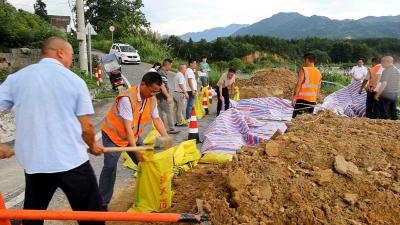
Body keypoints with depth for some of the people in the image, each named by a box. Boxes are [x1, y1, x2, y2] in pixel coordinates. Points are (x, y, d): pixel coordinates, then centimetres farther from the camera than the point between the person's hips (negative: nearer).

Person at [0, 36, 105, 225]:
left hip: (33, 163, 4)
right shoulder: (75, 80, -4)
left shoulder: (17, 78, 3)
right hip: (72, 161, -3)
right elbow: (86, 127, -4)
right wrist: (92, 146, 16)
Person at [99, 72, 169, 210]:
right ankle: (102, 204, 2)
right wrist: (135, 150, -34)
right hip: (113, 134, -7)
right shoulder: (127, 98, -33)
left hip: (133, 135, 7)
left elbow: (157, 120, -2)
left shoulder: (152, 98, -10)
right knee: (110, 167, -9)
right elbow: (127, 127, -34)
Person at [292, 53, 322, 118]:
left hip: (302, 98, -6)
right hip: (313, 100, 6)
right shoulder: (318, 73, 13)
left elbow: (299, 84, -12)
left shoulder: (304, 70, -5)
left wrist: (294, 97, -11)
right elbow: (318, 88, 15)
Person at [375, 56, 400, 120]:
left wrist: (377, 94, -15)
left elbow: (384, 84, -21)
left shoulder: (386, 71, -14)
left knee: (384, 115, -1)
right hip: (395, 95, 7)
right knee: (393, 113, 14)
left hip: (386, 95, -7)